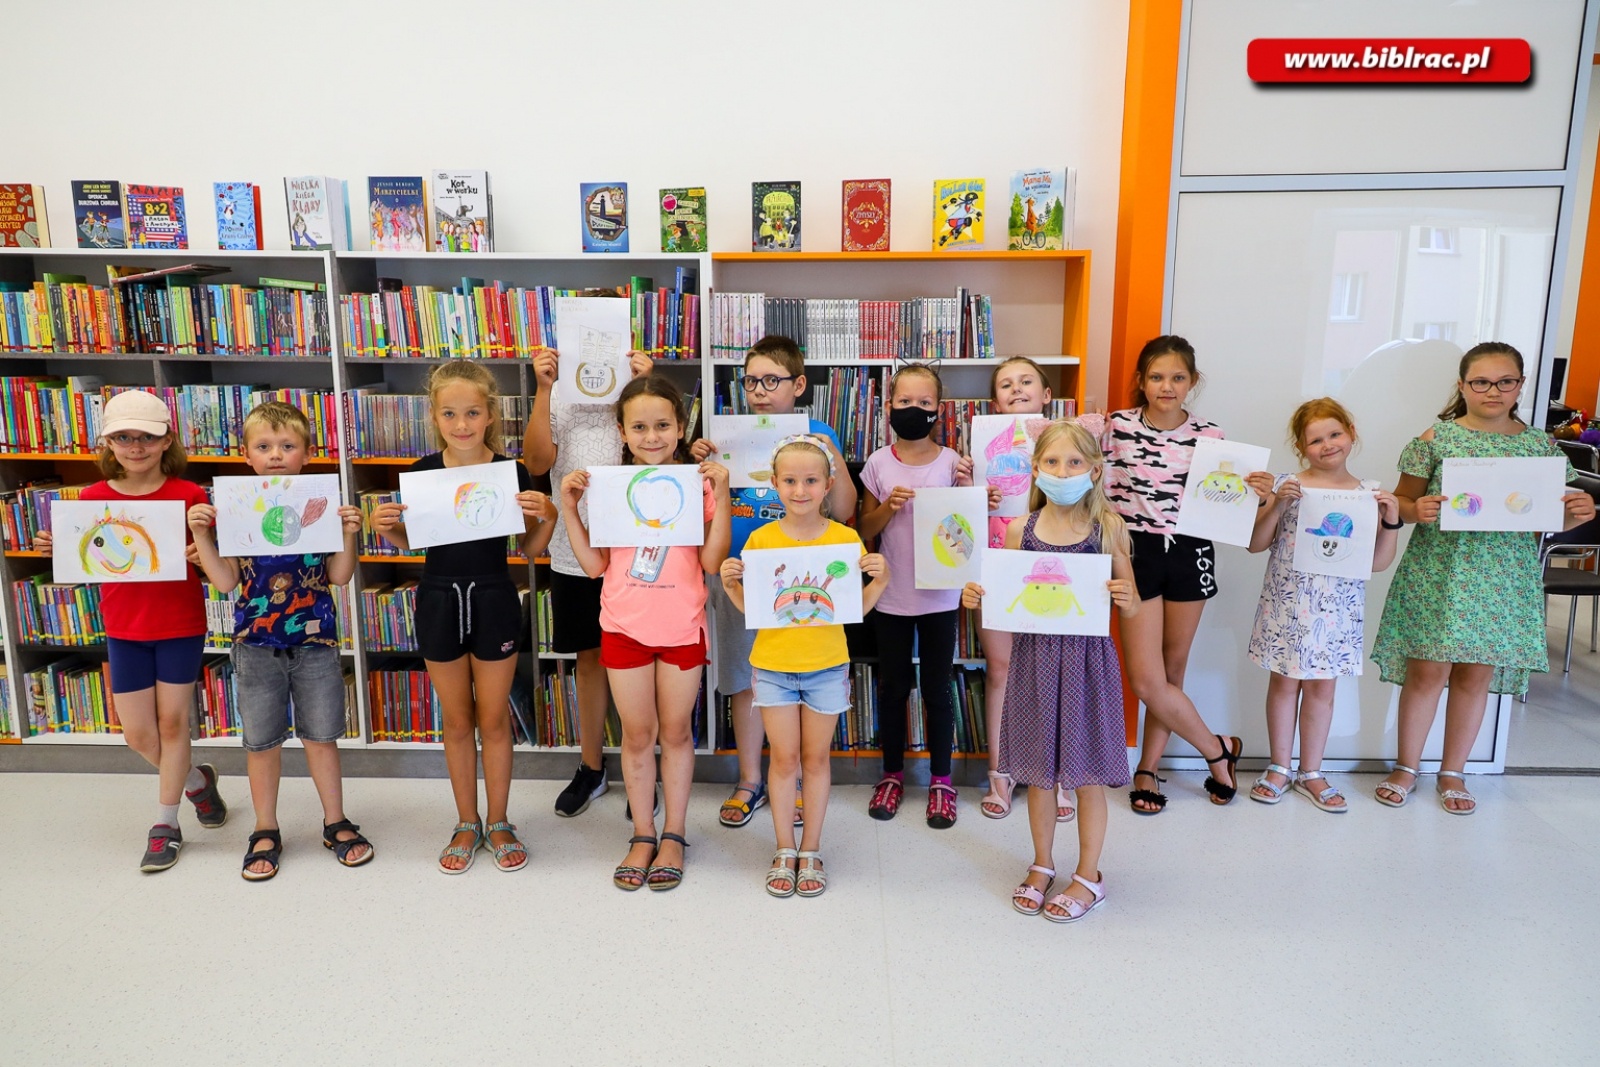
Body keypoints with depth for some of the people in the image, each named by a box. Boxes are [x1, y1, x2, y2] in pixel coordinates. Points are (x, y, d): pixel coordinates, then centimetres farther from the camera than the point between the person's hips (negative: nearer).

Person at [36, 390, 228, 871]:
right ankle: (197, 779, 37)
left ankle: (166, 822, 25)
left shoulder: (189, 496, -9)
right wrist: (56, 549, -13)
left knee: (172, 723, 7)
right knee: (138, 734, 7)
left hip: (180, 626, -3)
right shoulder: (94, 498, -1)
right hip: (124, 630, 3)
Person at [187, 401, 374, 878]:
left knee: (321, 736, 10)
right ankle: (265, 833, 29)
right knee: (261, 741, 12)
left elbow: (339, 576, -4)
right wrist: (200, 534, -13)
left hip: (314, 641, -1)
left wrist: (348, 533, -17)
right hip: (256, 644, 1)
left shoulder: (322, 505, -4)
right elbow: (226, 581, -3)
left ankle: (336, 824, 27)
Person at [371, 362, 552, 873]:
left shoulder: (512, 472, -9)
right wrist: (385, 526, -12)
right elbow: (409, 541, 8)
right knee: (457, 720, 14)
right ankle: (467, 824, 30)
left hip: (493, 600, -1)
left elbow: (532, 549, -1)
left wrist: (544, 516, -20)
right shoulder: (422, 472, -5)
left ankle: (498, 823, 27)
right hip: (439, 599, 2)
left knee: (493, 718, 10)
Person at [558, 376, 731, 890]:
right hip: (625, 625, 1)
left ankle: (673, 836, 27)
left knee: (676, 733, 11)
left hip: (682, 626, -1)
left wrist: (721, 493, -17)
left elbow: (712, 561, -11)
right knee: (637, 735, 11)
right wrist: (569, 507, -8)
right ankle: (642, 836, 27)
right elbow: (595, 565, 0)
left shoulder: (698, 483, -4)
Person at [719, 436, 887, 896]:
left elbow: (856, 609, -1)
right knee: (784, 759, 9)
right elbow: (749, 609, 2)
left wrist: (878, 582, -18)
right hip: (773, 664, 0)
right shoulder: (761, 539, -4)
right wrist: (731, 585, -16)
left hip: (826, 667, 0)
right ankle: (784, 850, 26)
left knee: (816, 758, 11)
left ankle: (811, 851, 27)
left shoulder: (846, 539, -6)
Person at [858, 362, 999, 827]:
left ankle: (940, 780, 23)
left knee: (936, 689, 8)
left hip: (939, 595, -1)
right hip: (891, 594, 1)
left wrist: (966, 490, -15)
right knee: (892, 687, 12)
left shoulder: (952, 462, -4)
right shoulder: (879, 464, -1)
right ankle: (892, 775, 28)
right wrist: (889, 506, -15)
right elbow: (864, 530, 2)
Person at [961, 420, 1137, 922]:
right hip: (1035, 658, 2)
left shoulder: (1107, 527, -4)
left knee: (1087, 771, 9)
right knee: (1040, 770, 14)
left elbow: (1131, 610, 0)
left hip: (1087, 659, -2)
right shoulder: (1021, 529, -1)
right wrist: (976, 598, -12)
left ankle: (1089, 875, 29)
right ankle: (1042, 864, 36)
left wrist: (1125, 600, -21)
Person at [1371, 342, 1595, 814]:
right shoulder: (1436, 438, -3)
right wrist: (1415, 510, -19)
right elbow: (1402, 499, 3)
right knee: (1427, 670, 2)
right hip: (1438, 573, -2)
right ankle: (1406, 767, 20)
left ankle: (1453, 771, 27)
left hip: (1503, 577, 3)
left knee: (1477, 674, 10)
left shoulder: (1539, 445, 5)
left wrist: (1577, 513, -10)